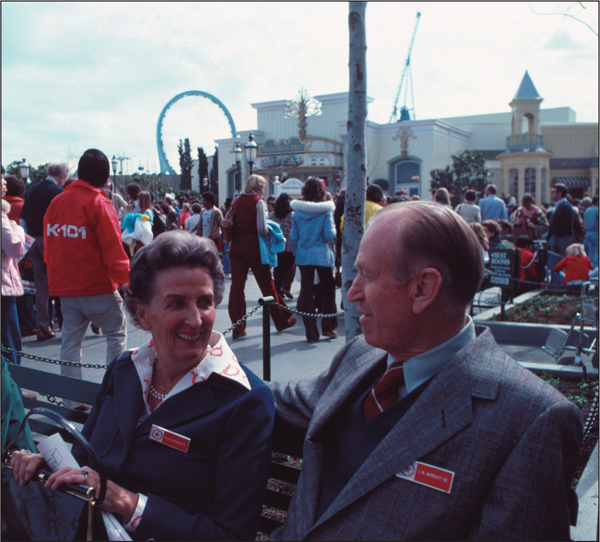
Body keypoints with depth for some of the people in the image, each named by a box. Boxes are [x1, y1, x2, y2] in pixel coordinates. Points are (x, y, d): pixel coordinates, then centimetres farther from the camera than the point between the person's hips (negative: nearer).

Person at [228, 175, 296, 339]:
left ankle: (238, 328, 4)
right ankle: (282, 321, 20)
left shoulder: (236, 201, 7)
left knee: (236, 285, 4)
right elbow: (262, 229, -16)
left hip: (236, 246, 4)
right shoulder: (258, 202, -8)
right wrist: (271, 233, 3)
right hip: (253, 247, -4)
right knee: (267, 285, 7)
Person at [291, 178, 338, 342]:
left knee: (306, 292, 6)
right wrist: (334, 231, 10)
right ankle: (327, 326, 16)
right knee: (328, 289, 14)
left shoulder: (297, 211, 2)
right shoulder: (326, 210, -8)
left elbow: (293, 236, 4)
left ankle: (311, 333, 8)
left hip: (303, 255, 3)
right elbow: (329, 236, -12)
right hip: (322, 255, -3)